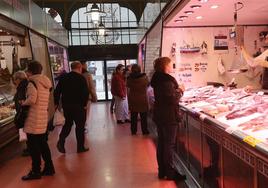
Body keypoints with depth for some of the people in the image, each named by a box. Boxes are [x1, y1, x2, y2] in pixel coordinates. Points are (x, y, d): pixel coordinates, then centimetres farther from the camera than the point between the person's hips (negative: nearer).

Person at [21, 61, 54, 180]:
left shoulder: (32, 83, -11)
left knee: (33, 146, 2)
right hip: (43, 118, 8)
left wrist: (23, 102, -6)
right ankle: (49, 168, 24)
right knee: (43, 144, 17)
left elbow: (32, 99, -24)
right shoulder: (45, 83, 14)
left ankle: (36, 172, 11)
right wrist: (25, 102, 13)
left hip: (34, 119, -8)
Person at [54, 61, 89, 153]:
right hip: (78, 106, -5)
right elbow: (86, 93, -15)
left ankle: (61, 141, 3)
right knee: (80, 125, 6)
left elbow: (57, 91, 6)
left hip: (66, 105, 5)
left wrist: (56, 103, 13)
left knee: (68, 123, 21)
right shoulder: (81, 78, -8)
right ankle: (80, 147, 13)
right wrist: (84, 104, -6)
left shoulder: (63, 77, 7)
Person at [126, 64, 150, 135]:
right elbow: (148, 84, 4)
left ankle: (133, 131, 20)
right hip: (143, 100, -2)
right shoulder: (144, 77, -15)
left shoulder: (129, 78, -10)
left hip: (132, 100, 2)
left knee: (133, 117, 12)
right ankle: (145, 131, 19)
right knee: (143, 117, 10)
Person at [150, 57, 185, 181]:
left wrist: (176, 90, 6)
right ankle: (170, 173, 12)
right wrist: (180, 91, -6)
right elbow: (173, 99, -22)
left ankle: (162, 171, 26)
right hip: (169, 117, -9)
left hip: (159, 115, 9)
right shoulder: (167, 81, -20)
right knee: (169, 144, 1)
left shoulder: (157, 79, 9)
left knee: (161, 142, 15)